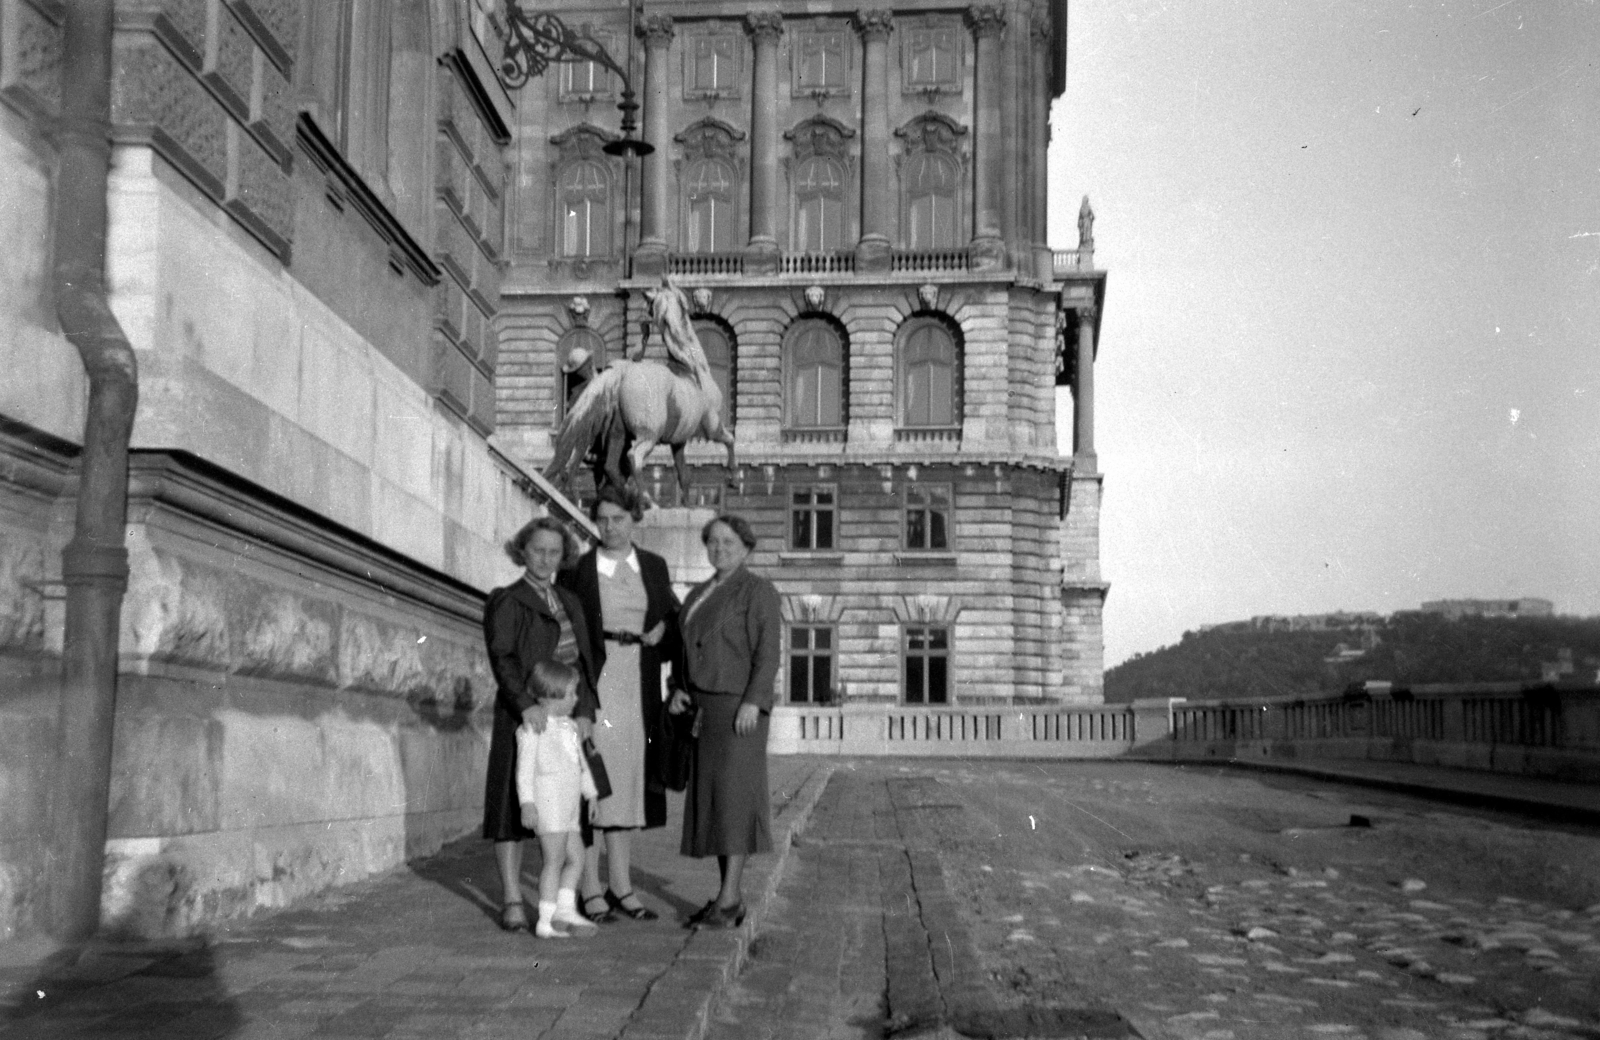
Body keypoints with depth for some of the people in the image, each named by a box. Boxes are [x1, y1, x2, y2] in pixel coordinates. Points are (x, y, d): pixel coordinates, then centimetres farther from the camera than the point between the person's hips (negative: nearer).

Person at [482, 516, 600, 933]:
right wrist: (526, 703, -29)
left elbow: (584, 660, 11)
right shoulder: (506, 602, -1)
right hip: (523, 717, -5)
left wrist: (585, 711, -3)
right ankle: (512, 902, 0)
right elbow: (501, 659, -14)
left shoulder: (570, 602, 16)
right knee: (514, 805, -3)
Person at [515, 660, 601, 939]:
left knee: (576, 856, 9)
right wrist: (527, 803, -18)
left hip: (568, 806, 9)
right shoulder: (533, 728, -9)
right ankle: (546, 921, -5)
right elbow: (525, 768, -12)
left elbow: (581, 763, 25)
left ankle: (565, 907, 14)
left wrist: (591, 795, 25)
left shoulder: (570, 727, 17)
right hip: (547, 802, -9)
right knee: (555, 859, -8)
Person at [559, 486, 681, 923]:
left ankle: (621, 887, 17)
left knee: (627, 781, 9)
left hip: (637, 686, 4)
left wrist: (663, 628, -2)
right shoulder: (577, 570, -1)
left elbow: (671, 614, 20)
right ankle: (590, 891, 1)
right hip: (593, 683, -4)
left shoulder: (654, 567, 11)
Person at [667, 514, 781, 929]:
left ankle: (728, 899, -13)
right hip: (705, 708, 8)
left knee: (733, 797, -13)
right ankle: (730, 899, 9)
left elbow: (768, 650, -13)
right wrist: (680, 690, 3)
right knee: (714, 800, 5)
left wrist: (753, 702, -23)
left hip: (739, 707, -8)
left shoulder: (758, 591, -6)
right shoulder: (698, 595, 17)